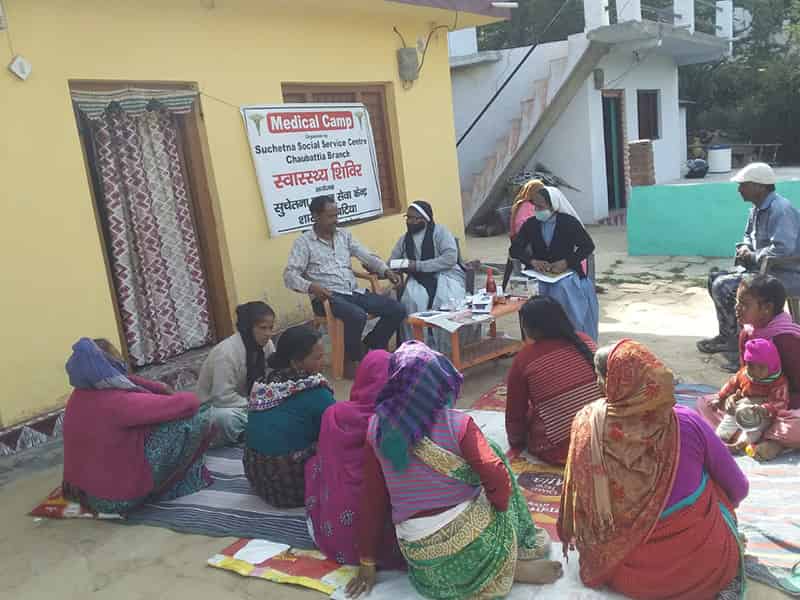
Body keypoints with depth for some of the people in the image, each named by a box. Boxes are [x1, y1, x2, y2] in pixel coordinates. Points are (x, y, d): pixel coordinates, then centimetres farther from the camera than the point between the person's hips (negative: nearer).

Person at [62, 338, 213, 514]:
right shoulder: (119, 403, -29)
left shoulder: (78, 397, -3)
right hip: (122, 498, -9)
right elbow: (189, 402, -25)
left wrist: (159, 388, 11)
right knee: (196, 420, -13)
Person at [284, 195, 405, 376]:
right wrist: (311, 287, -29)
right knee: (357, 316, -35)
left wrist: (386, 271, -5)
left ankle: (371, 347, 13)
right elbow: (290, 275, -10)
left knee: (397, 310, -9)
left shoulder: (344, 235, 15)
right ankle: (354, 359, -6)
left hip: (355, 292, 6)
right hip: (328, 297, -6)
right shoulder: (303, 242, -1)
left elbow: (367, 257, 14)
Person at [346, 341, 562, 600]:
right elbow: (497, 478, -17)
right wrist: (498, 510, 5)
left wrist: (368, 562, 8)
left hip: (422, 560, 3)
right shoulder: (457, 424, -14)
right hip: (471, 539, -3)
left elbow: (372, 496, -2)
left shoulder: (377, 427, -6)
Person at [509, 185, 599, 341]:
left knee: (564, 288, -33)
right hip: (540, 275, 2)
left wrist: (566, 262, -18)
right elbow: (514, 249, 4)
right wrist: (532, 260, -16)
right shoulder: (531, 224, 8)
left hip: (567, 273, -2)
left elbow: (588, 246, -2)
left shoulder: (569, 222, 0)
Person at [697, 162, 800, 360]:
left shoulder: (781, 210, -21)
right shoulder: (757, 209, 10)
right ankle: (728, 335, 15)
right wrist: (744, 248, 2)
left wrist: (753, 257, -17)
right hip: (763, 267, 11)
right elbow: (749, 236, 25)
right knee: (716, 277, 12)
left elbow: (782, 250, -32)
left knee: (724, 287, -22)